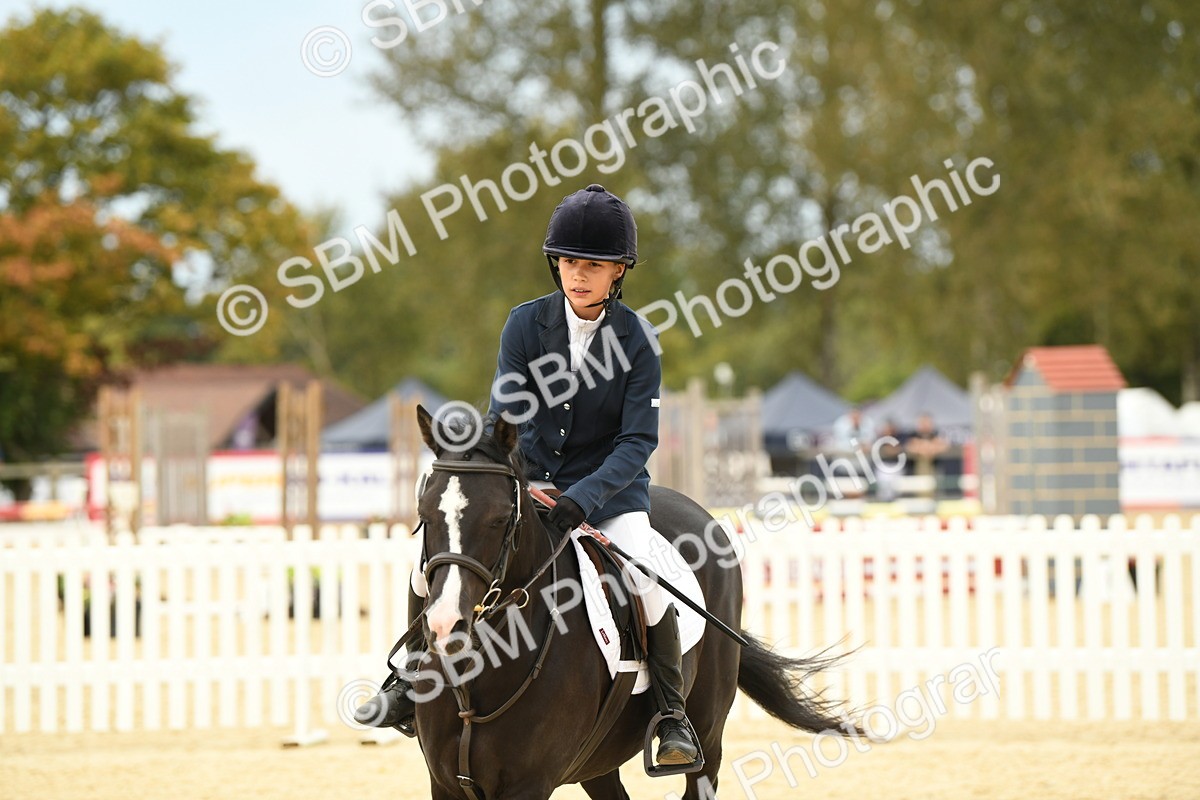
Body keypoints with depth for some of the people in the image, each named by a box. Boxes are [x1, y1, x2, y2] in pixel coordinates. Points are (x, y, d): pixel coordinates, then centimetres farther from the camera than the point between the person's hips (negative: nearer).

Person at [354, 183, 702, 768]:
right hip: (528, 479, 3)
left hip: (608, 485, -2)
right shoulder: (526, 324, -6)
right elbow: (505, 418, -8)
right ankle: (410, 681, 4)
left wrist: (581, 500, -29)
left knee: (649, 581, -27)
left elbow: (638, 440, -15)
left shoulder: (636, 340, -11)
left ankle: (672, 713, -8)